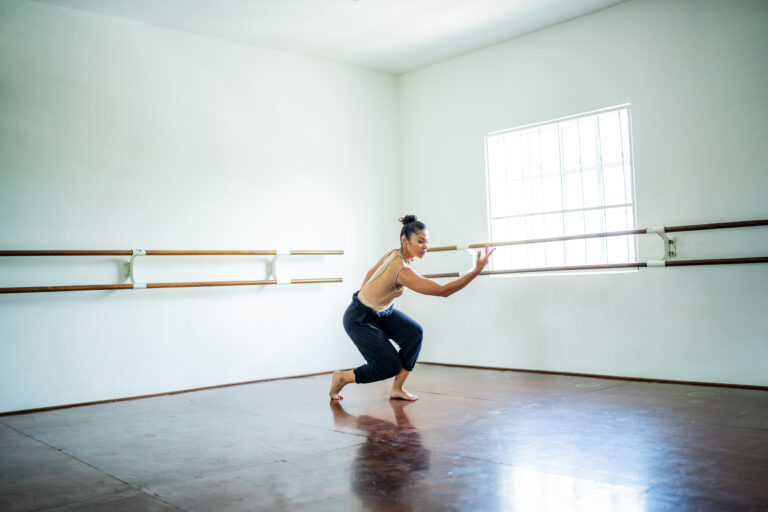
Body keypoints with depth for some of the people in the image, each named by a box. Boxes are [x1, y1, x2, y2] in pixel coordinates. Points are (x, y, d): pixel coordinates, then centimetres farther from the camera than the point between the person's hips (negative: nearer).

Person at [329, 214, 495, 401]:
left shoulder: (393, 254, -9)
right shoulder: (402, 271, -36)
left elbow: (370, 273, 9)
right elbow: (443, 291, -37)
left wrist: (362, 297, 24)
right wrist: (477, 270, -42)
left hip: (382, 311, 8)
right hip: (359, 320, -8)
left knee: (414, 333, -13)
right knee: (390, 366, -6)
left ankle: (397, 388, 1)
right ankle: (341, 377, 15)